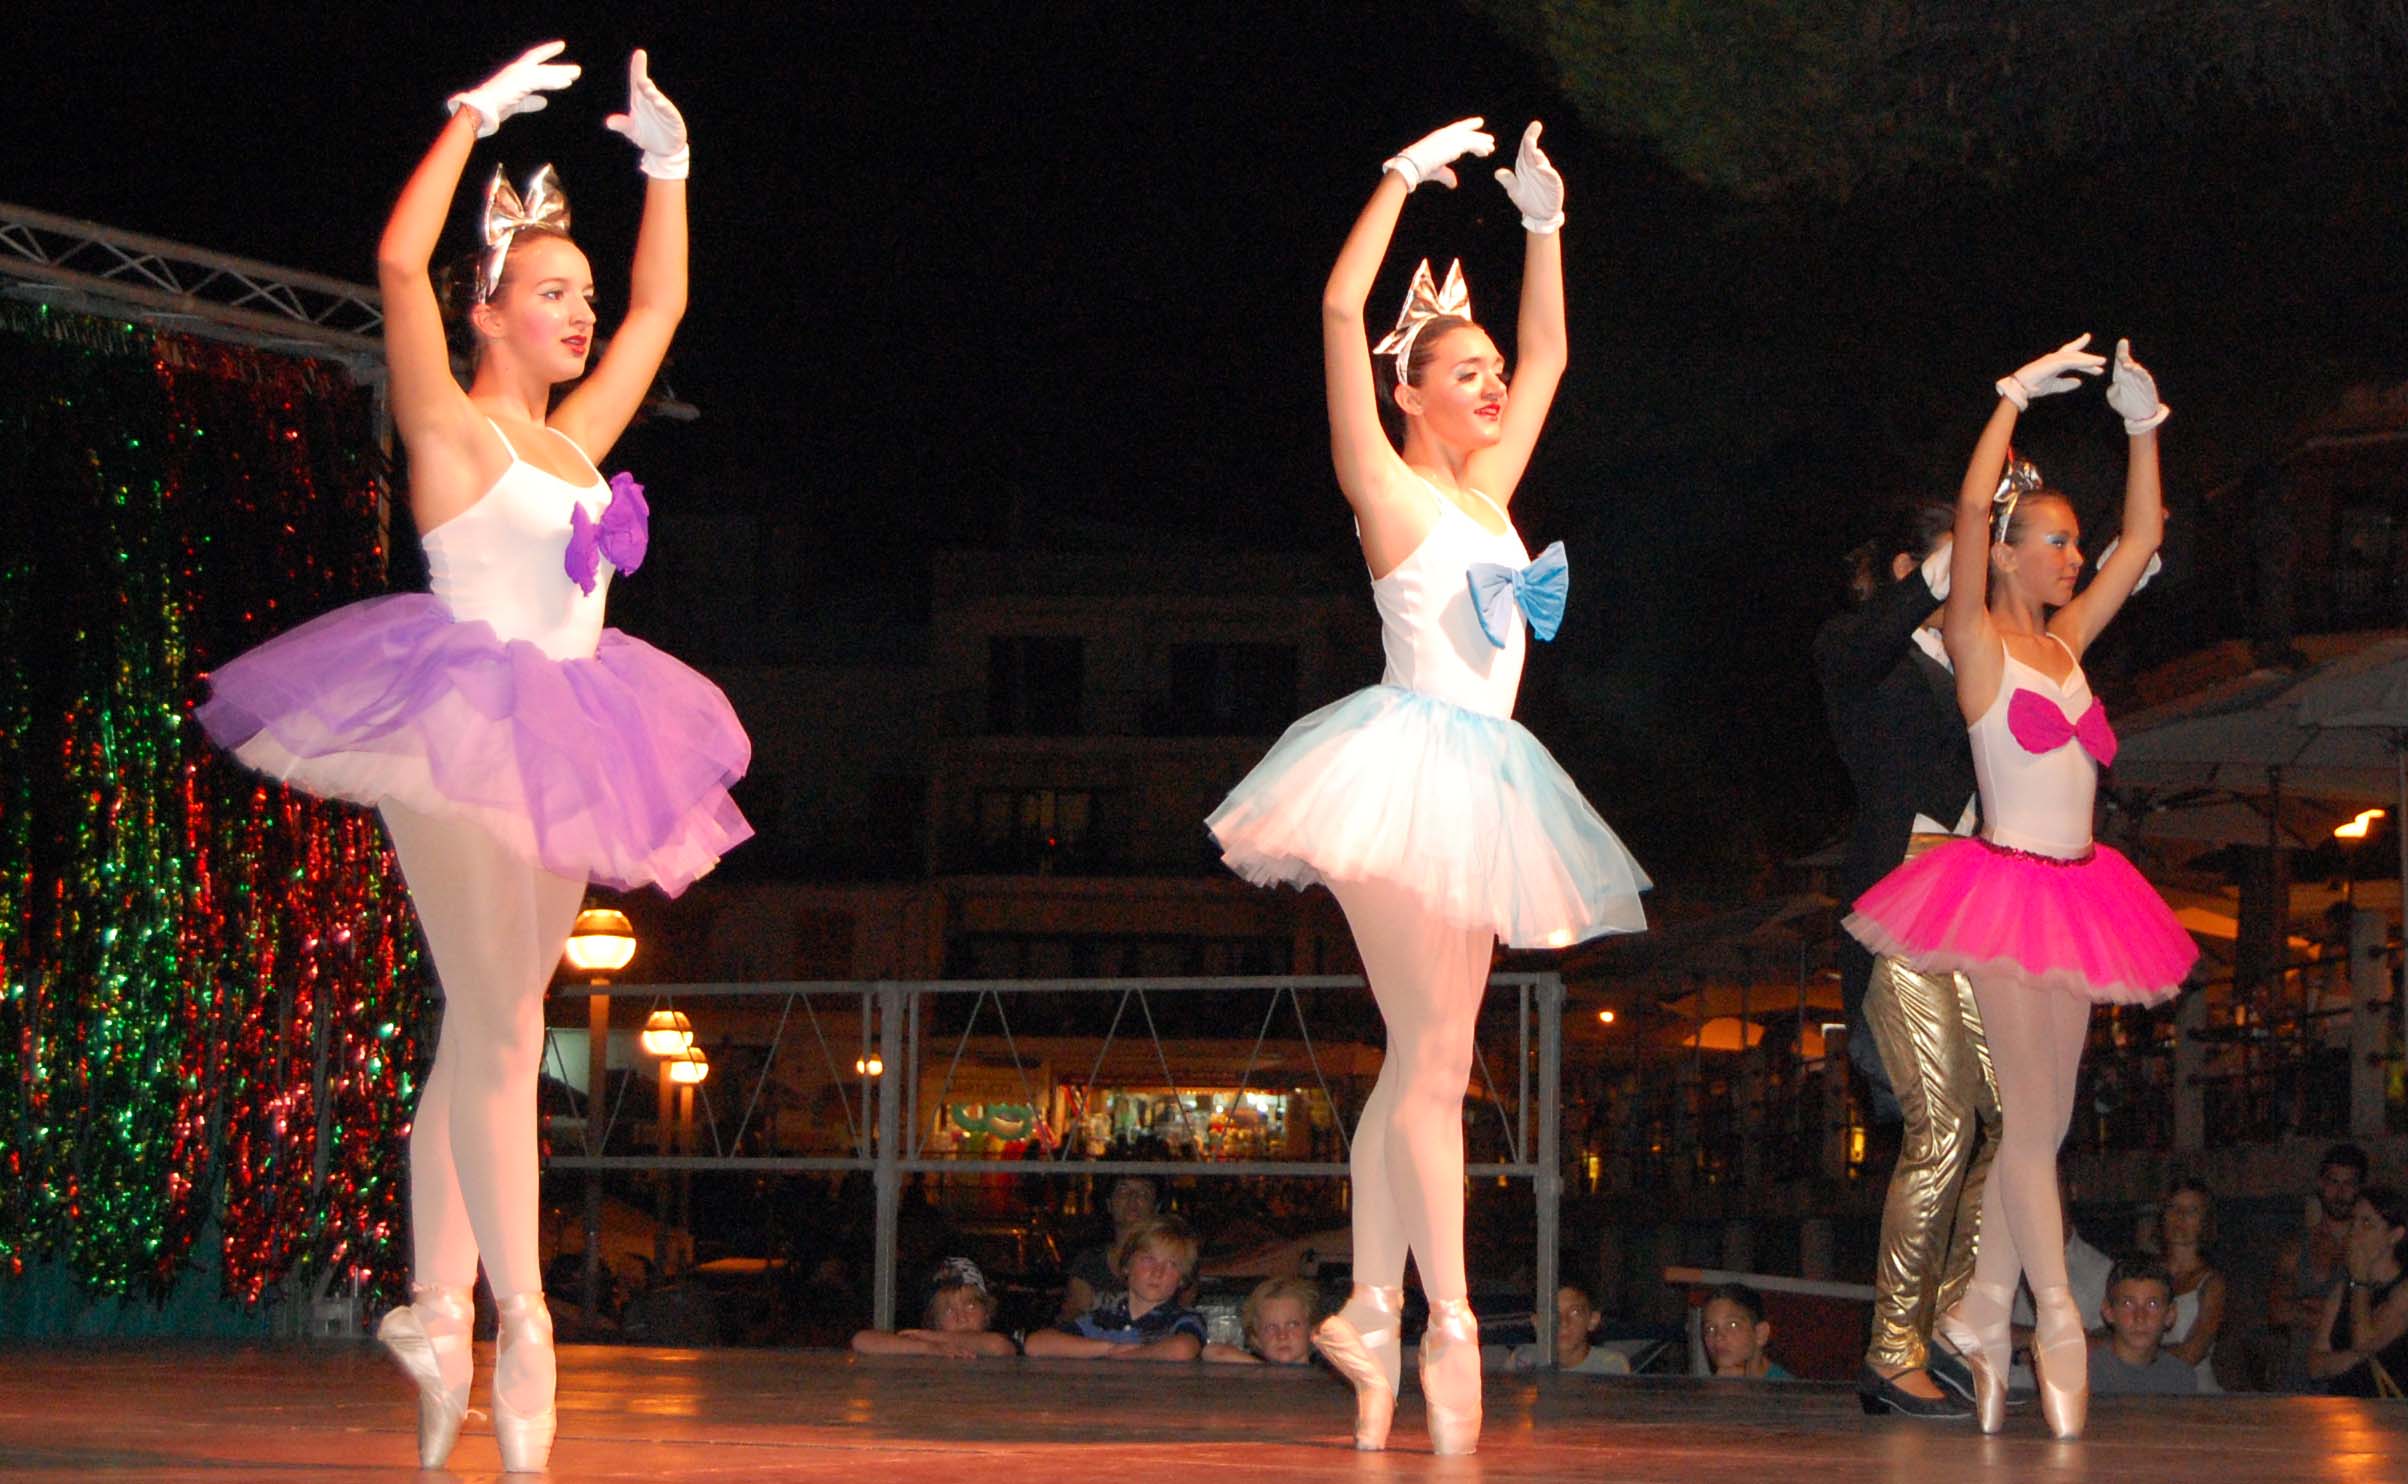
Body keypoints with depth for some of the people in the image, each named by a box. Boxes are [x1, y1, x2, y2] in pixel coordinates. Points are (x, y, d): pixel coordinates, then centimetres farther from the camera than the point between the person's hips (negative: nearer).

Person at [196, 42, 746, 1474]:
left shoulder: (573, 438, 16)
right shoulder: (452, 428, -4)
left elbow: (663, 304, 26)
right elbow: (399, 261, -17)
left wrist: (667, 160, 20)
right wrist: (476, 119, -13)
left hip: (555, 755, 8)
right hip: (463, 735, -8)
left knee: (490, 1026, 7)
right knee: (497, 1018, -13)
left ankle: (437, 1303, 9)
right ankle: (521, 1317, -16)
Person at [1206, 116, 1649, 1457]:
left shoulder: (1486, 488, 16)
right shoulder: (1388, 488, -3)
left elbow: (1549, 354, 28)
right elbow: (1343, 309, -11)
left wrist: (1545, 220, 20)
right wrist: (1407, 178, -7)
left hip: (1474, 786, 8)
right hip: (1407, 770, -8)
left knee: (1418, 1067, 6)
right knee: (1436, 1057, -12)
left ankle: (1372, 1319, 9)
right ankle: (1449, 1329, -14)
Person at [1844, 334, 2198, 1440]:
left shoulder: (2066, 641, 13)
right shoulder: (1977, 642, -4)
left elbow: (2141, 540, 17)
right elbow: (1972, 509, -18)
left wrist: (2143, 423, 10)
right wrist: (2016, 397, -18)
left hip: (2073, 896, 7)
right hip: (2005, 885, -7)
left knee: (2040, 1124, 6)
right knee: (2029, 1115, -10)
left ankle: (1982, 1314, 13)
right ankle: (2057, 1325, -8)